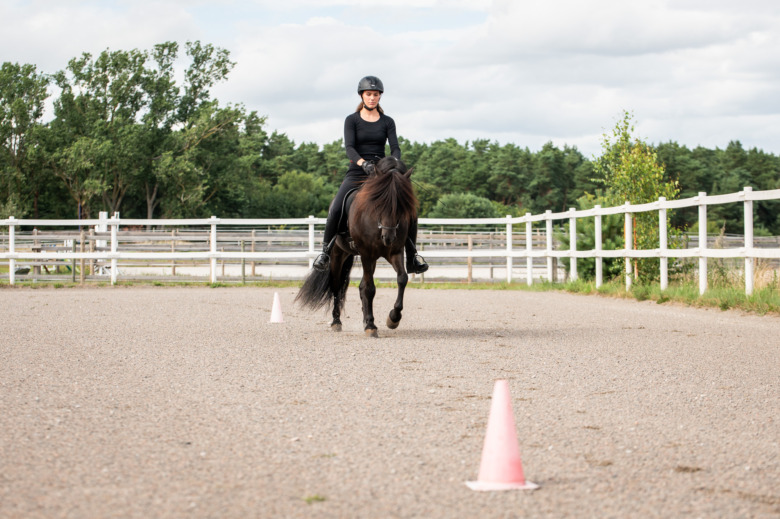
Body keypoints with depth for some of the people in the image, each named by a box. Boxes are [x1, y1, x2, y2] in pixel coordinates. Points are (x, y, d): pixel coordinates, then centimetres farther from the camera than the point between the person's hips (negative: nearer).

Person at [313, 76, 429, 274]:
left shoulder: (387, 122, 9)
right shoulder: (352, 120, 3)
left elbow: (395, 147, -2)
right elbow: (349, 147, -11)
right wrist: (363, 163, -31)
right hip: (356, 174, -2)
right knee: (336, 210, -25)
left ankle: (412, 257, -4)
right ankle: (326, 251, -4)